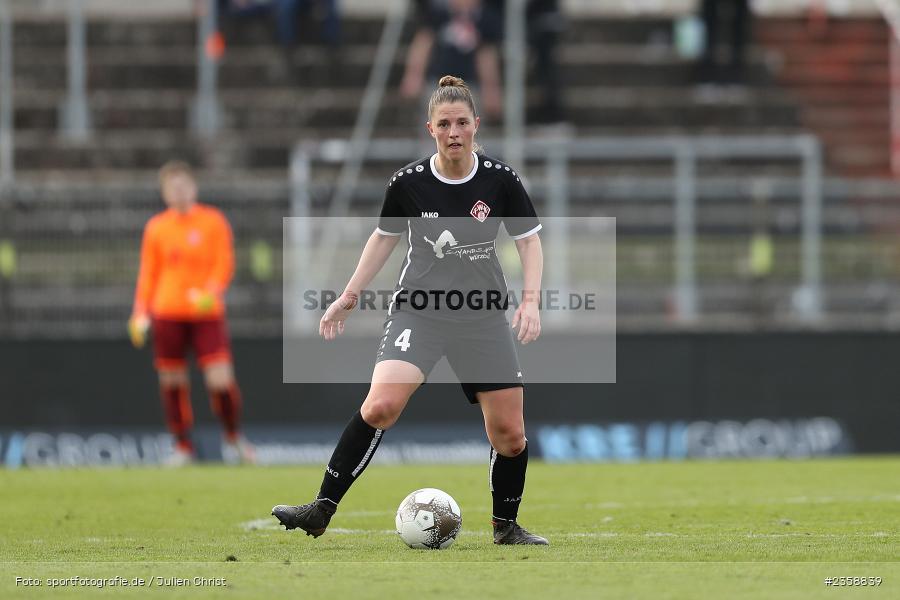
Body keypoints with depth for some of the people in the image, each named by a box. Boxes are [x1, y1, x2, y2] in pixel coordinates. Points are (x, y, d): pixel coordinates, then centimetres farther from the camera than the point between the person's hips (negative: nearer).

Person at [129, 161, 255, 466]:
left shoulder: (213, 221, 4)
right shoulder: (156, 227, 9)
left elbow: (224, 264, 0)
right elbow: (148, 273, 12)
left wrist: (212, 293, -19)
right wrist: (141, 313, 3)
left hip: (207, 314, -2)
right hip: (167, 313, 2)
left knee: (221, 380, -10)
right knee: (172, 382, 1)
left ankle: (234, 438, 13)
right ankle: (183, 446, 13)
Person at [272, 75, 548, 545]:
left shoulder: (500, 180, -8)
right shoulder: (408, 183, -8)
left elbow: (529, 240, 2)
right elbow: (385, 237, 10)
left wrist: (530, 300, -11)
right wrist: (350, 296, 9)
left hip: (483, 315, 1)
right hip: (418, 308, -1)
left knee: (509, 434, 1)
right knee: (382, 404, -25)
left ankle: (506, 527, 26)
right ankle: (321, 510, -20)